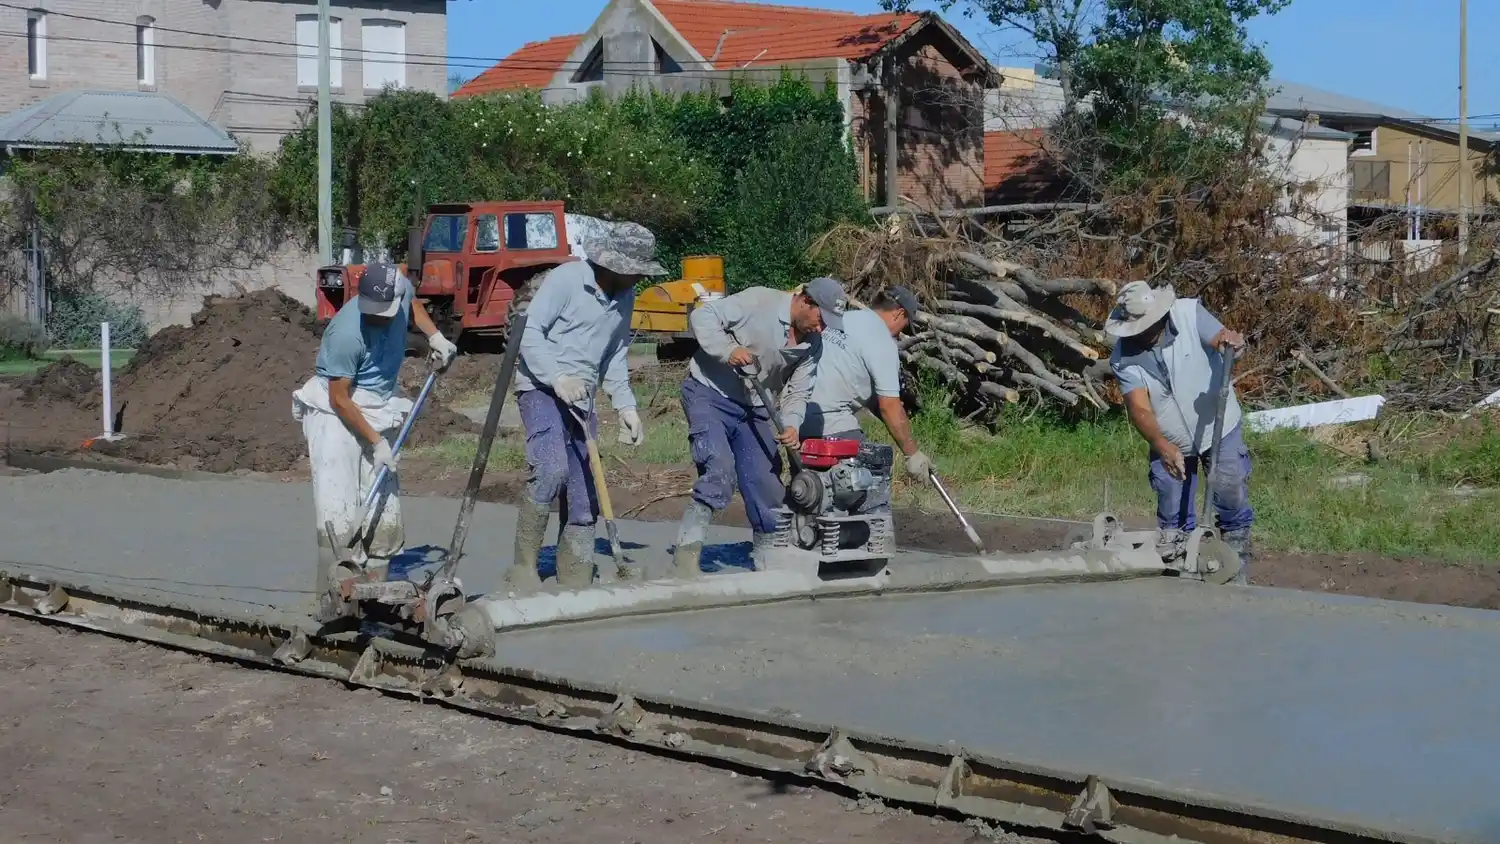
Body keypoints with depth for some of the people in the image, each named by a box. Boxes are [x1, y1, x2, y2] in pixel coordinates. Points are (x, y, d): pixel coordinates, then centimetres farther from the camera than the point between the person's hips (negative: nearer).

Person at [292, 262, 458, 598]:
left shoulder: (400, 292, -9)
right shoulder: (346, 332, -28)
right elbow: (340, 398, -19)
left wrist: (435, 336, 6)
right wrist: (376, 443, -16)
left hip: (378, 414, 7)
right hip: (336, 415, -7)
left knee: (386, 516, 3)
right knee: (337, 514, -16)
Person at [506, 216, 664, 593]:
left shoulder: (625, 297, 11)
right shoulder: (565, 279, -13)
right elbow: (529, 330, -15)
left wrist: (625, 405, 12)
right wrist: (557, 378, -25)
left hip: (581, 399, 8)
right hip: (541, 388, -8)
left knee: (583, 496, 6)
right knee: (551, 468, -28)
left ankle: (576, 584, 13)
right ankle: (523, 566, -19)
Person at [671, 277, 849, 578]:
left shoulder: (812, 345, 1)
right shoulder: (759, 301, -19)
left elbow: (797, 392, 4)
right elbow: (702, 316, -17)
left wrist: (791, 425, -16)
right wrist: (728, 350, -31)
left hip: (754, 407, 7)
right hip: (710, 394, -7)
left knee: (766, 482, 4)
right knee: (720, 471, -23)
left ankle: (769, 555, 21)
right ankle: (686, 550, -18)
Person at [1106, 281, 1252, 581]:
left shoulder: (1189, 313, -22)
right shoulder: (1123, 357, -22)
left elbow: (1223, 339, -27)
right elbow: (1139, 408, -29)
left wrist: (1232, 341, -54)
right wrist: (1162, 446, -46)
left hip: (1219, 429, -1)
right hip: (1169, 442, 1)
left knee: (1233, 506, 7)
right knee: (1173, 519, 10)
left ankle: (1237, 574, 23)